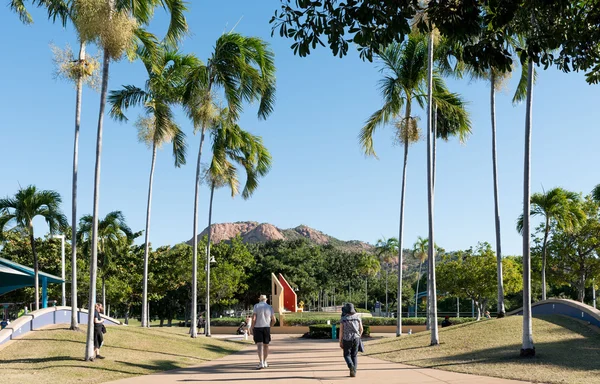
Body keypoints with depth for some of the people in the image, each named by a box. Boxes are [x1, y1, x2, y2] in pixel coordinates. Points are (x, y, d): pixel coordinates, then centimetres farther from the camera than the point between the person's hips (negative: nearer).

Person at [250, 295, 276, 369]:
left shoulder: (256, 306, -3)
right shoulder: (269, 307, 5)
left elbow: (253, 318, -11)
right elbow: (274, 320, 5)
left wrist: (251, 328, -4)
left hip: (257, 327, -3)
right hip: (266, 327, 3)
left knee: (259, 345, -8)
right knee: (266, 345, 14)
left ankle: (261, 363, -20)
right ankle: (265, 362, 23)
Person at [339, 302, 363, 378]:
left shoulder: (343, 319, -6)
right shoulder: (357, 317, 0)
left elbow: (341, 331, -7)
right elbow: (361, 329, 5)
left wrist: (340, 342, 0)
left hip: (347, 340, -2)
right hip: (356, 339, 2)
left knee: (347, 355, 12)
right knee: (354, 356, 13)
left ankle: (351, 366, -16)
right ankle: (353, 372, 5)